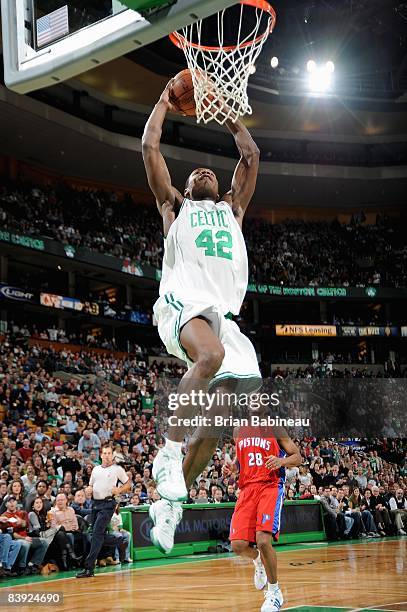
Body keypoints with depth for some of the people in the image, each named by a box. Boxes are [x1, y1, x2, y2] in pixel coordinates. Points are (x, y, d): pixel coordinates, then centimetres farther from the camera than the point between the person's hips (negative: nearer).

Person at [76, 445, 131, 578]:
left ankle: (89, 568, -16)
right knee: (98, 534, 9)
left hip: (108, 503, -7)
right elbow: (91, 486, 23)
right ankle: (120, 543, 34)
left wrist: (119, 490, -13)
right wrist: (88, 489, 0)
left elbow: (128, 484, 6)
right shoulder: (96, 469, 16)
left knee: (97, 533, -15)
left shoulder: (117, 469, 1)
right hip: (96, 503, 7)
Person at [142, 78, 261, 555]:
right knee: (211, 356, -38)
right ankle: (169, 451, -26)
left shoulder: (232, 208, 32)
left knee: (218, 414, -7)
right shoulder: (174, 205, 23)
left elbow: (251, 155, 34)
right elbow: (149, 147, 19)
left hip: (224, 314, 5)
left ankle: (172, 501, 6)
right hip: (181, 302, -4)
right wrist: (166, 100, 29)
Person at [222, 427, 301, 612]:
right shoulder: (238, 431, 15)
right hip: (247, 488, 4)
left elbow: (297, 457, 4)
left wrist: (281, 461, -18)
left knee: (263, 540, -21)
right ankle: (258, 560, 29)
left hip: (271, 486, -4)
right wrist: (231, 467, 7)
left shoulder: (275, 429, 2)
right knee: (238, 545, -9)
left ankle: (274, 591, 0)